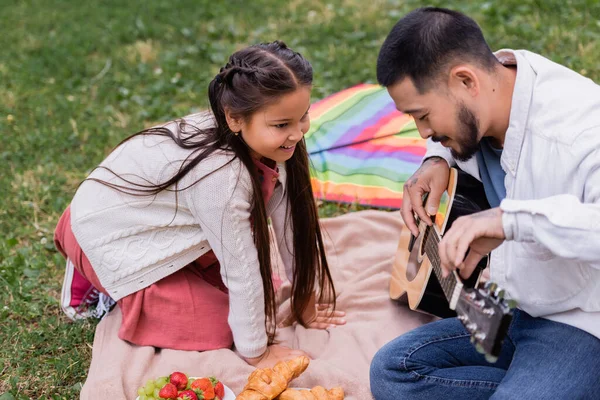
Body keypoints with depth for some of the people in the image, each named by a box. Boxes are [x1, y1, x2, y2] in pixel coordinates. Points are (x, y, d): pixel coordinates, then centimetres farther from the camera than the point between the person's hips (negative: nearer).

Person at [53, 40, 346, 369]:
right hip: (108, 236, -8)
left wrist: (306, 296, 3)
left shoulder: (272, 142, -16)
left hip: (151, 216, 8)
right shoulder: (221, 176, -39)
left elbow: (290, 218, -5)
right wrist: (255, 352, -19)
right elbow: (242, 267, -30)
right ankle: (98, 282, 7)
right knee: (213, 328, -8)